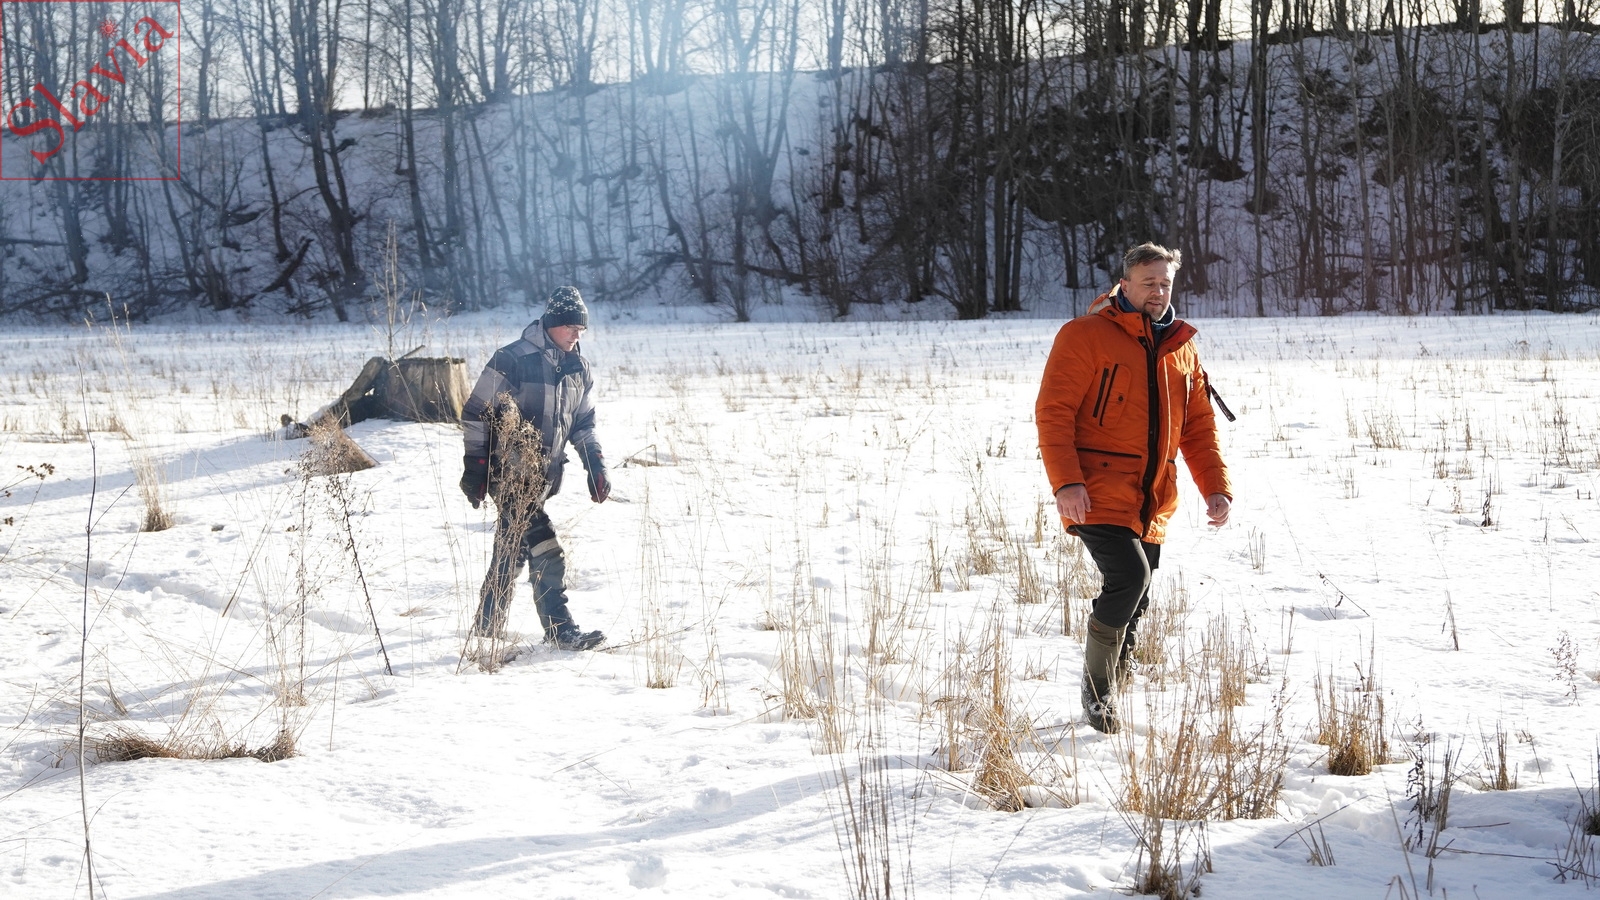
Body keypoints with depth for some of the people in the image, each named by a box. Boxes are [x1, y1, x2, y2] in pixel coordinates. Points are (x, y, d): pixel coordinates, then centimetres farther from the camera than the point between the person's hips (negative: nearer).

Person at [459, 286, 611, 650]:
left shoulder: (578, 368, 7)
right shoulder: (511, 360, -14)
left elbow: (584, 422, 17)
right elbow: (476, 414, -10)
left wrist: (595, 467, 6)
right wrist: (475, 467, -11)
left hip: (544, 477, 7)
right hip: (509, 474, -7)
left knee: (513, 549, 16)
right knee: (545, 550, -14)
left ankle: (487, 624, 28)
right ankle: (560, 629, -10)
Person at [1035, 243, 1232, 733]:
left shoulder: (1182, 349, 15)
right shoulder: (1086, 336, -5)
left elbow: (1199, 426, 18)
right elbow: (1053, 411, -10)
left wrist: (1216, 487, 5)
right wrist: (1066, 481, -22)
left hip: (1151, 504, 7)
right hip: (1098, 494, -7)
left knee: (1135, 600, 9)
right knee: (1130, 575, -23)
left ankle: (1110, 685, 27)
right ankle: (1097, 690, -8)